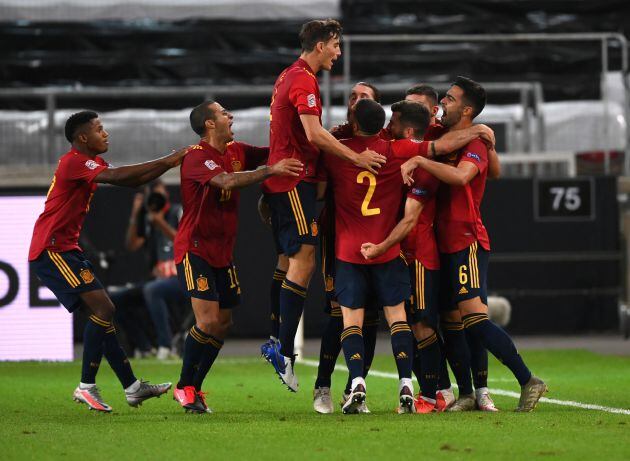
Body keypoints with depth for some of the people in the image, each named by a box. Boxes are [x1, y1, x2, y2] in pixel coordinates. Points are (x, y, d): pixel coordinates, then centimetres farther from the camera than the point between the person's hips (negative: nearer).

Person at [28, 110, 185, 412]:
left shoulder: (89, 163, 18)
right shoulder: (74, 162, -15)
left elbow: (131, 181, 15)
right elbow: (117, 177, -29)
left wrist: (169, 163, 4)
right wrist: (165, 162, -25)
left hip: (65, 249, 11)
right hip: (51, 250, -11)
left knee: (102, 313, 10)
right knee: (102, 309, -15)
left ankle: (132, 388, 13)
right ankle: (86, 387, -10)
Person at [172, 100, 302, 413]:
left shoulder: (236, 152, 9)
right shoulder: (197, 157, -17)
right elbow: (227, 181, -33)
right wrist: (271, 170, -40)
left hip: (222, 252, 8)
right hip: (195, 249, -8)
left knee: (223, 324, 7)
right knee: (208, 321, -15)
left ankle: (194, 388, 18)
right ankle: (184, 387, 0)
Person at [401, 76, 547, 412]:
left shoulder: (474, 145, -9)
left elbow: (460, 175, -30)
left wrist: (419, 161, -30)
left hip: (467, 242, -9)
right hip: (447, 244, 9)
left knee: (474, 317, -17)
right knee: (452, 321, 6)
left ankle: (528, 381, -14)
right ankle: (470, 394, 10)